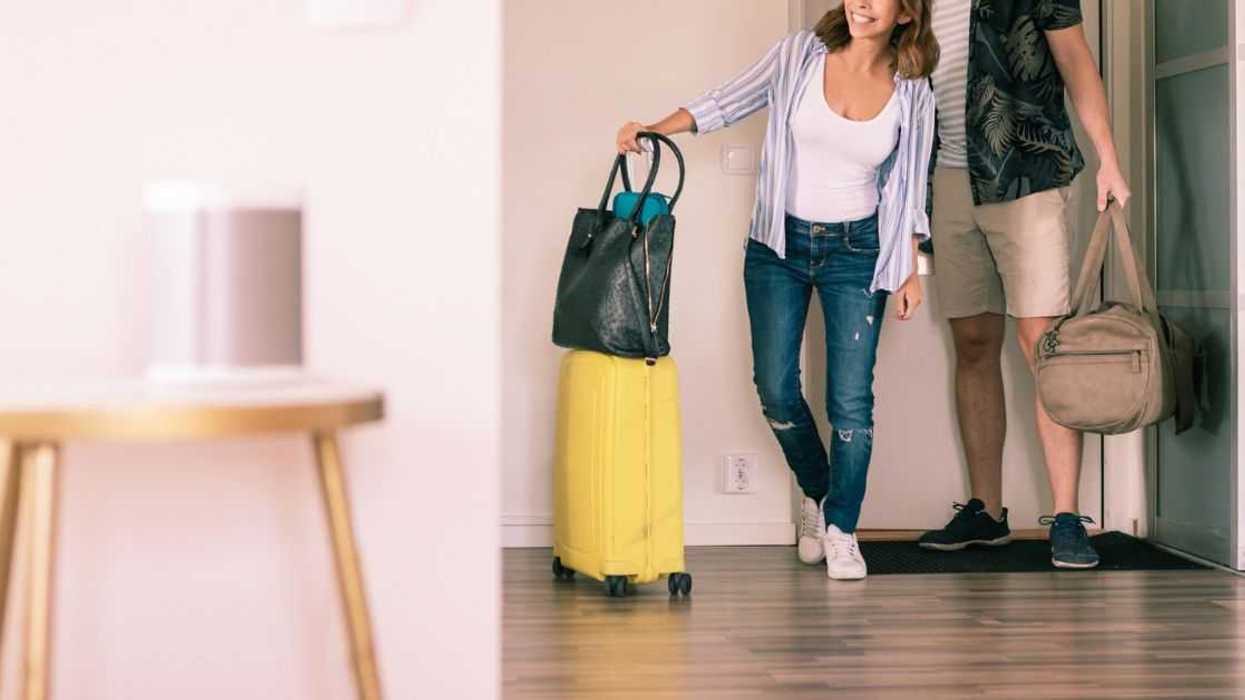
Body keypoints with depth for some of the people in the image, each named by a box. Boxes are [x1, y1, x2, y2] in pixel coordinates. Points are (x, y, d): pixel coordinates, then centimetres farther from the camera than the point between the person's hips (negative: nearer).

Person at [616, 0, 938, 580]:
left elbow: (910, 186, 4)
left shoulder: (912, 94, -4)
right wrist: (652, 130, -11)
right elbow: (726, 104, 1)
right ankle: (816, 495, 28)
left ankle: (840, 530, 10)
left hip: (856, 249, -1)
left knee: (851, 399, -6)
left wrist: (910, 270, 3)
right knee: (775, 388, 1)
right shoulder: (800, 55, -6)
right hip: (779, 242, 1)